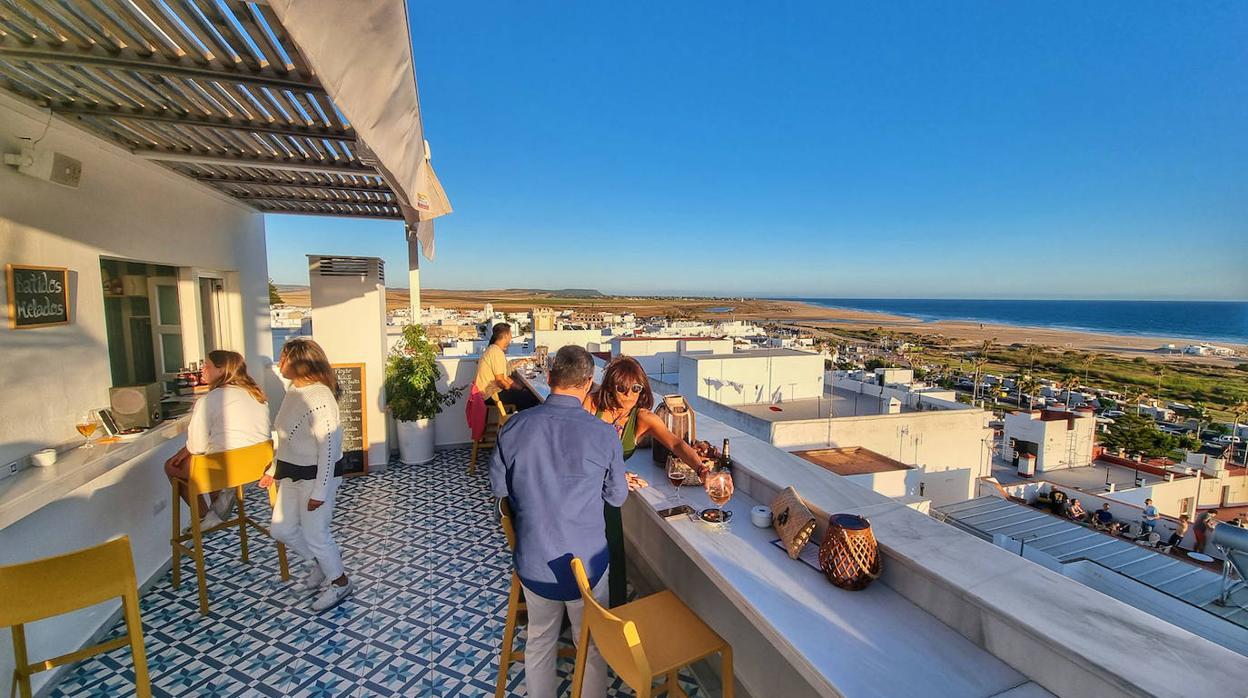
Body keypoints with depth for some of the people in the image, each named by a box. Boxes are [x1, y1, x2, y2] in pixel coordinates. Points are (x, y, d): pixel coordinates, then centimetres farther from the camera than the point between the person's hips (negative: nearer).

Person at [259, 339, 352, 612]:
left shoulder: (319, 397, -24)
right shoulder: (294, 391, 5)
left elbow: (329, 447, -25)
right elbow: (288, 440, 17)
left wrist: (319, 491, -23)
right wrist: (273, 470, 19)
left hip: (316, 476, -9)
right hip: (291, 474, 9)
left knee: (314, 533, 4)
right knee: (281, 529, 16)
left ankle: (339, 582, 26)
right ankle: (320, 563, 39)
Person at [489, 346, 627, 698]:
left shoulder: (515, 426, -14)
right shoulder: (604, 434, -20)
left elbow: (498, 487, 1)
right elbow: (617, 497, -5)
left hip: (533, 560, 3)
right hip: (586, 561, -2)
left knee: (539, 640, 27)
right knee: (592, 646, 21)